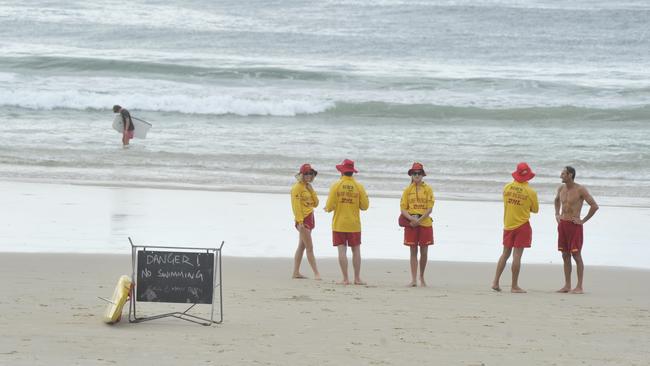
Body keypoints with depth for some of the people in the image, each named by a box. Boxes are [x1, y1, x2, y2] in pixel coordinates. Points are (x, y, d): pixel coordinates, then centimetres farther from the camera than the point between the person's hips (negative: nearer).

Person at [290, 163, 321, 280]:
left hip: (310, 218, 9)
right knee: (310, 248, -10)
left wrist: (311, 190, 0)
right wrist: (300, 221, -22)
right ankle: (316, 273, -11)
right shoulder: (297, 187, -10)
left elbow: (315, 203, 11)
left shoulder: (307, 187, 15)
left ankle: (296, 272, 14)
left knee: (301, 246, 10)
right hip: (303, 219, -9)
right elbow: (296, 205, -16)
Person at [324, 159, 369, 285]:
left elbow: (330, 206, -8)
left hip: (339, 224, -1)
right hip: (354, 224, 1)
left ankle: (346, 278, -2)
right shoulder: (359, 186, -3)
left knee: (342, 251, 0)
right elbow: (364, 206, 0)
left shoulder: (336, 186, -7)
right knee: (356, 250, 8)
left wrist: (326, 209, 15)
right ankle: (357, 278, 7)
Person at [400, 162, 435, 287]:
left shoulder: (428, 189, 2)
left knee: (424, 252, 3)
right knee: (413, 251, 1)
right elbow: (403, 208, 2)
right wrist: (411, 218, -16)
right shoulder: (408, 190, 6)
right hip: (411, 224, 1)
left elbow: (430, 209, -4)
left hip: (425, 223, -1)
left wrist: (419, 220, -15)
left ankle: (422, 278, 18)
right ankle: (413, 279, 1)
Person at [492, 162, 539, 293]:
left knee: (505, 253, 14)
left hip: (508, 225, 4)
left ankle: (496, 281, 12)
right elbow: (535, 209, 1)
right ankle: (514, 286, 1)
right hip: (522, 225, -4)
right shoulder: (530, 192, -12)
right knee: (517, 255, -2)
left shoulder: (507, 187, -2)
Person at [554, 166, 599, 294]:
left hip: (574, 225, -7)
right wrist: (557, 214, 19)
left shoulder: (580, 190, -12)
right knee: (565, 256, 8)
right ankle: (567, 285, 14)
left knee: (576, 255, -6)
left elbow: (594, 206, -14)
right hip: (562, 225, 7)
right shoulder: (561, 188, 9)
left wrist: (583, 220, -12)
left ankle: (579, 287, -3)